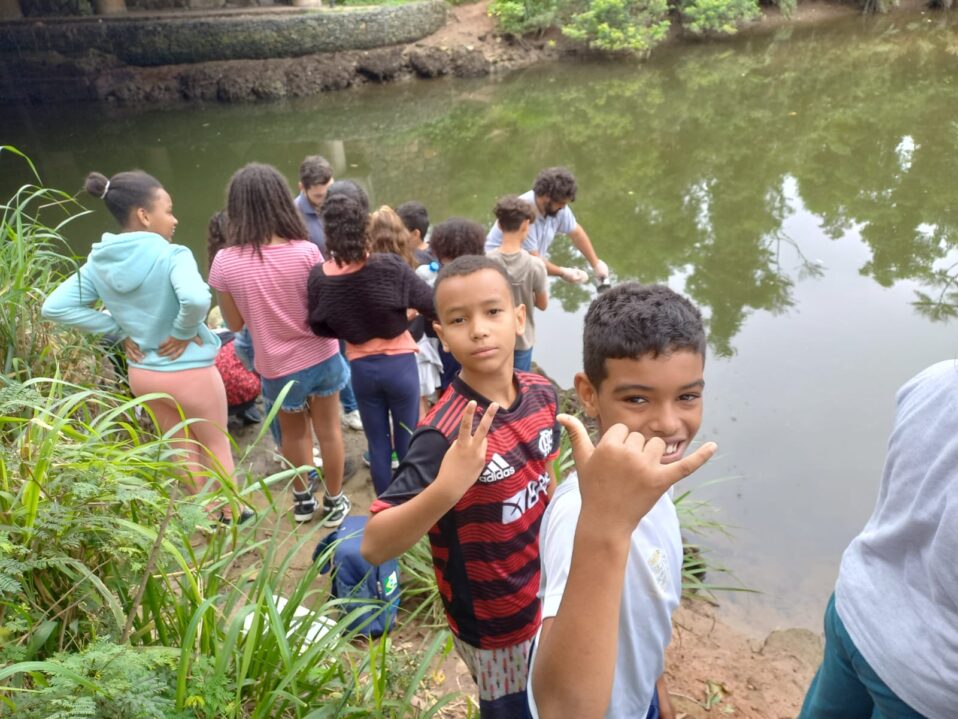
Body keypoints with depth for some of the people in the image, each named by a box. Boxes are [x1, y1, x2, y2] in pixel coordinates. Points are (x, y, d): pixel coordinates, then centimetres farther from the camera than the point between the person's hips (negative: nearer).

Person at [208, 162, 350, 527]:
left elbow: (235, 324, -4)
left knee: (293, 433, 24)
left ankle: (303, 499, 44)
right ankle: (334, 501, 35)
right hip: (321, 358, 0)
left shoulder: (225, 263, -16)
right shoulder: (306, 252, -19)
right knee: (328, 430, 19)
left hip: (278, 367, 1)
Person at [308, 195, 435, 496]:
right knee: (408, 442, 14)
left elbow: (320, 328, 2)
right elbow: (432, 305, -16)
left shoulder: (318, 277, -10)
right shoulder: (390, 266, -20)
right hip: (400, 364, -2)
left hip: (361, 369, 2)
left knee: (378, 444, 17)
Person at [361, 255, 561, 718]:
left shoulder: (542, 394, -13)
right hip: (494, 627, -5)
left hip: (546, 598, 6)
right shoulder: (445, 434, -31)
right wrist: (446, 489, -48)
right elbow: (374, 547, -32)